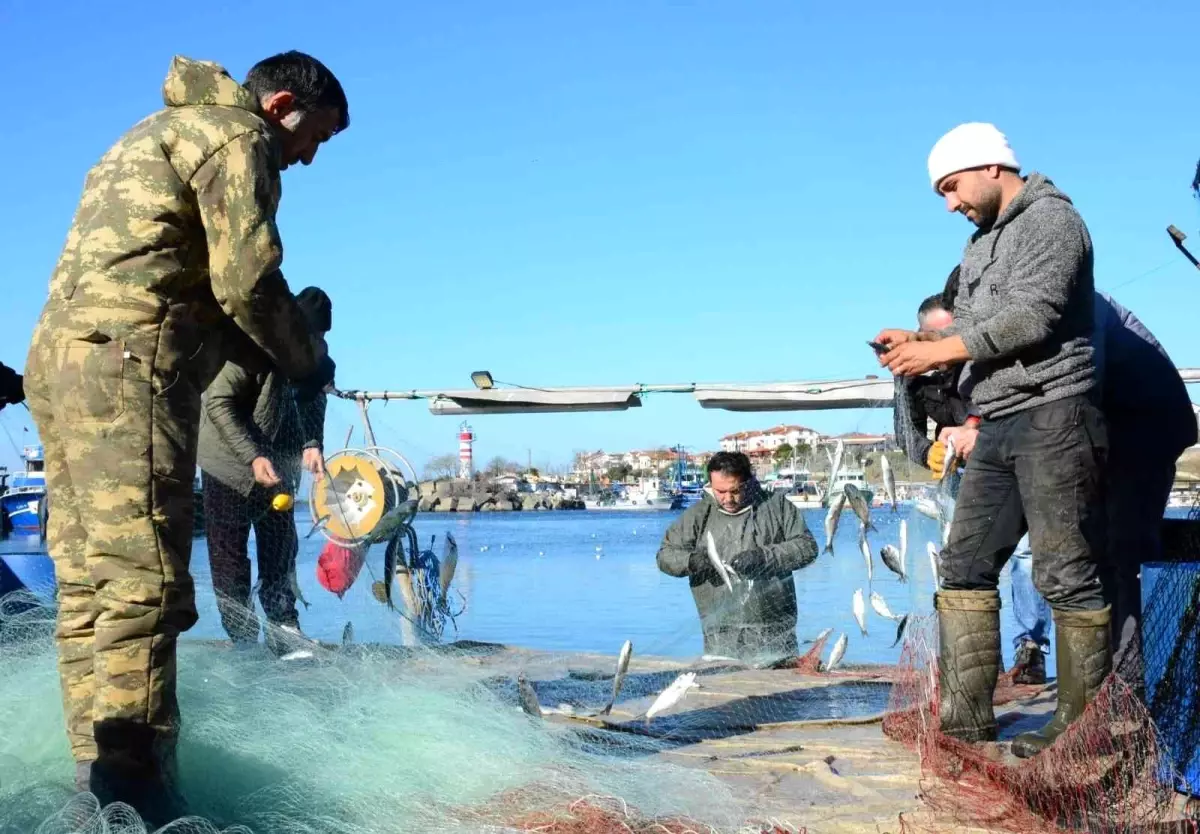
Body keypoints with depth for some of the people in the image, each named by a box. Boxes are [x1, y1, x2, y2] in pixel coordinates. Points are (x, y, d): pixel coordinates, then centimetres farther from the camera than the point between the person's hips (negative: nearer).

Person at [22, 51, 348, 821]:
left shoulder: (155, 137, 32)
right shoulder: (234, 133, 1)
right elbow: (245, 279, -10)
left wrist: (263, 352, 17)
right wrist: (306, 359, 7)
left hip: (60, 355, 10)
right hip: (127, 362, -10)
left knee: (91, 586, 5)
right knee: (141, 579, -15)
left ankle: (99, 780, 6)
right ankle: (134, 787, -19)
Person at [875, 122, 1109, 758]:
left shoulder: (1051, 219, -5)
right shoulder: (982, 242, 23)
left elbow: (1031, 317, -16)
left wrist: (942, 350, -14)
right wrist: (922, 343, 1)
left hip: (1051, 415, -9)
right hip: (997, 427, 9)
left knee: (1067, 575, -5)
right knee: (965, 567, 5)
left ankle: (1081, 722, 2)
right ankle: (966, 716, 8)